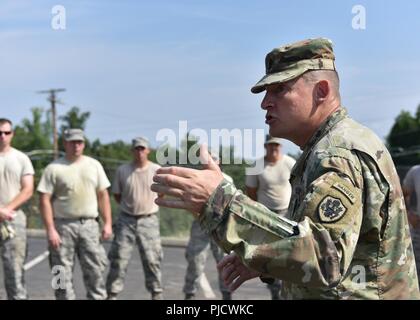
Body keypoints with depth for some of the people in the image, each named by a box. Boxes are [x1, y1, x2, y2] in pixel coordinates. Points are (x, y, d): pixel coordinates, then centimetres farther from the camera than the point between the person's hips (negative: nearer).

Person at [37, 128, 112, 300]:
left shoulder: (94, 165, 10)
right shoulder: (54, 168, -2)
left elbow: (103, 195, 12)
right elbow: (45, 200, -5)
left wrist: (107, 223, 4)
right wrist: (50, 230, -12)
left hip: (89, 224, 3)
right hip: (63, 226, -2)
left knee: (95, 269, 0)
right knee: (62, 272, 2)